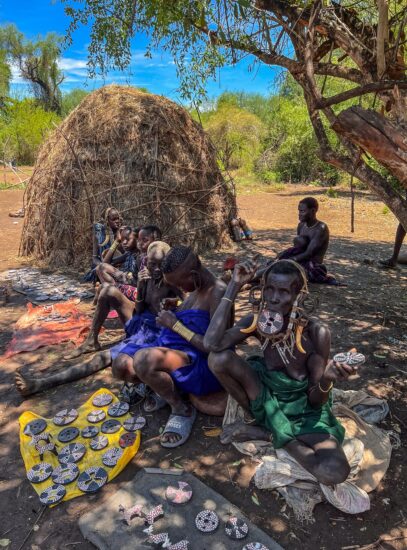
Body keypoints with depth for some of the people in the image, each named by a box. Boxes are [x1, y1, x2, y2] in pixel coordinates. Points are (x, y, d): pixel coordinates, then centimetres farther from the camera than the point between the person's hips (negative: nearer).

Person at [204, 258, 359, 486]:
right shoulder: (257, 321, -16)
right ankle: (255, 418, -1)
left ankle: (268, 433, -5)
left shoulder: (316, 332, -23)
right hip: (266, 396, 2)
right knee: (219, 358, -24)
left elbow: (316, 400, -16)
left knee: (336, 471, -30)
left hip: (303, 410, -1)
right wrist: (234, 287, -32)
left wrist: (327, 379, -40)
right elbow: (212, 344, -34)